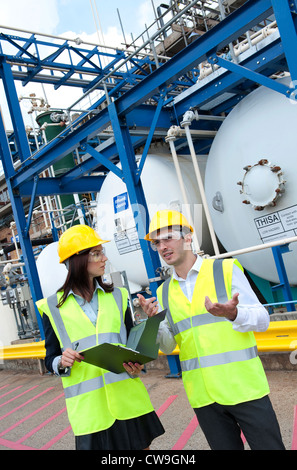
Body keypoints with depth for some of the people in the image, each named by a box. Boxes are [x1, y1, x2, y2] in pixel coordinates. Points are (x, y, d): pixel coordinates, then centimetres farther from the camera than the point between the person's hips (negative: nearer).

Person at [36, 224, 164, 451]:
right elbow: (51, 359, 6)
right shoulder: (54, 307, 0)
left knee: (141, 445, 10)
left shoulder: (116, 296, 6)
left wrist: (136, 366, -9)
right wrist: (62, 362, -16)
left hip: (129, 400, 2)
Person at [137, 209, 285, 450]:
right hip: (203, 397, 3)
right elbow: (168, 346, 8)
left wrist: (232, 314, -26)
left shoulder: (226, 269, -4)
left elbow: (262, 319, -5)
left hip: (244, 388, -3)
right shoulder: (164, 292, 8)